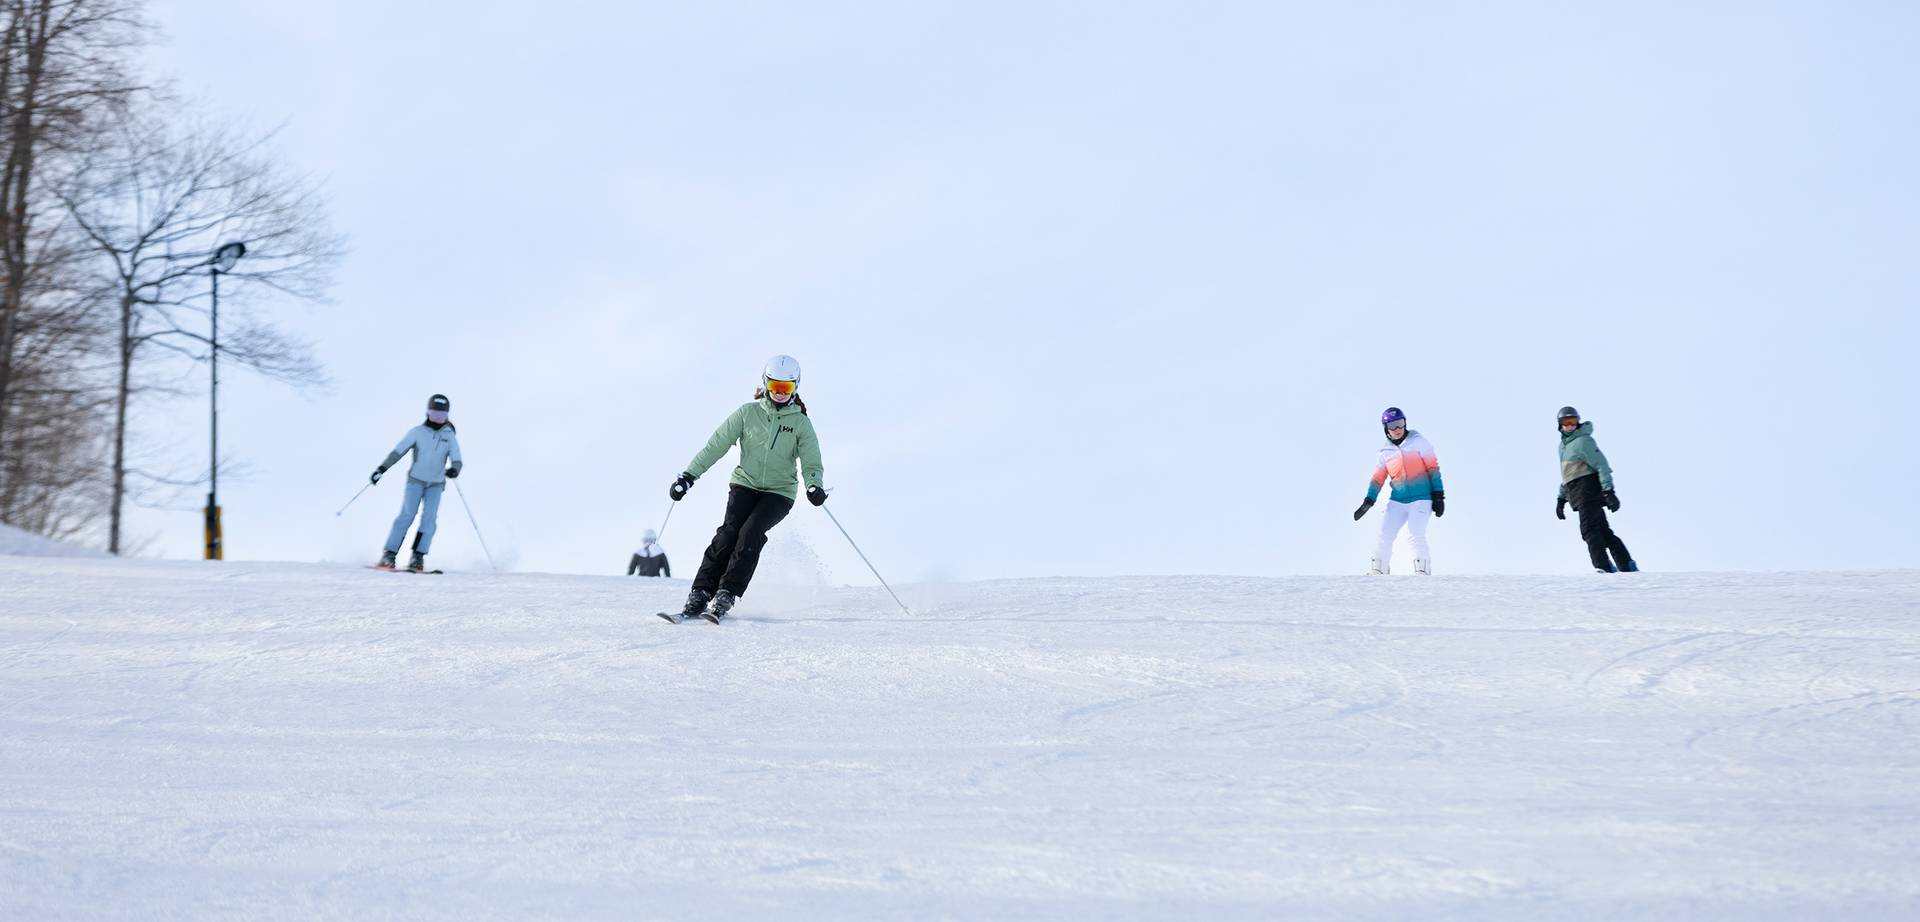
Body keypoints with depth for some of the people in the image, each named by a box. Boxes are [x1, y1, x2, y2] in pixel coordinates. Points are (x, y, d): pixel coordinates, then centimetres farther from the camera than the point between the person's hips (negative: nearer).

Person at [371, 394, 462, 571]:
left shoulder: (449, 436, 2)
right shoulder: (417, 432, -3)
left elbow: (456, 459, -7)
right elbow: (398, 451, -7)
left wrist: (454, 469, -30)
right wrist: (382, 468, -18)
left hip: (436, 485, 2)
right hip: (416, 479, -2)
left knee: (429, 519, -13)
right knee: (406, 515, -14)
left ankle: (418, 557, -10)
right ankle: (388, 554, -14)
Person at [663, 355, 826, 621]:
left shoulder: (801, 423, 1)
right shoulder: (748, 412, 1)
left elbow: (811, 464, 0)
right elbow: (716, 446, 2)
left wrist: (814, 486, -23)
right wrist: (688, 476, -5)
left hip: (779, 492, -1)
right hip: (745, 483, 1)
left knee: (751, 533, -23)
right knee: (730, 531, -20)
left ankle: (726, 596, -24)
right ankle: (699, 595, -20)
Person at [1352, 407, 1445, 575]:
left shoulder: (1418, 441, 1)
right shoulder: (1386, 453, 12)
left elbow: (1433, 467, -2)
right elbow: (1377, 479, 13)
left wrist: (1438, 496, -7)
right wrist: (1367, 503, 1)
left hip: (1421, 499, -4)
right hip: (1397, 501, 4)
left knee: (1415, 536, -18)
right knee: (1385, 535, -3)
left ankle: (1423, 572, -9)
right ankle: (1378, 571, 5)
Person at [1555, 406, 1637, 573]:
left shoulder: (1583, 441, -8)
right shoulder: (1563, 445, 20)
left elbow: (1601, 465, -14)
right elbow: (1567, 474, 30)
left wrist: (1608, 491, -21)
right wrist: (1561, 498, 27)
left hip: (1588, 492, -9)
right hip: (1578, 495, 9)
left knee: (1590, 530, -17)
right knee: (1603, 531, 7)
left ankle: (1604, 567, -23)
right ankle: (1628, 567, 8)